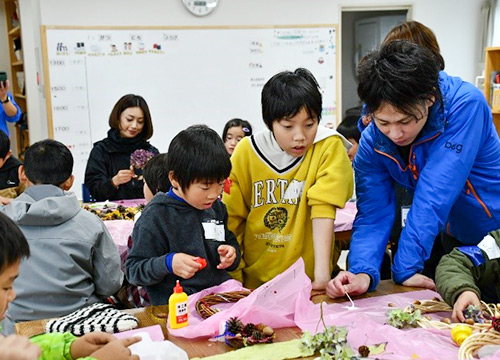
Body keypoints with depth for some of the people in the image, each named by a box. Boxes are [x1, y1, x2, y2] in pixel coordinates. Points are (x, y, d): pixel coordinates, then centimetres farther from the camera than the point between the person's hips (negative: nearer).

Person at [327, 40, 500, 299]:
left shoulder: (465, 104, -30)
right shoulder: (373, 142, -15)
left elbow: (435, 195, -33)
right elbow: (373, 215, -15)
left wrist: (405, 268, -33)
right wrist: (363, 273, -33)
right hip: (453, 239, 4)